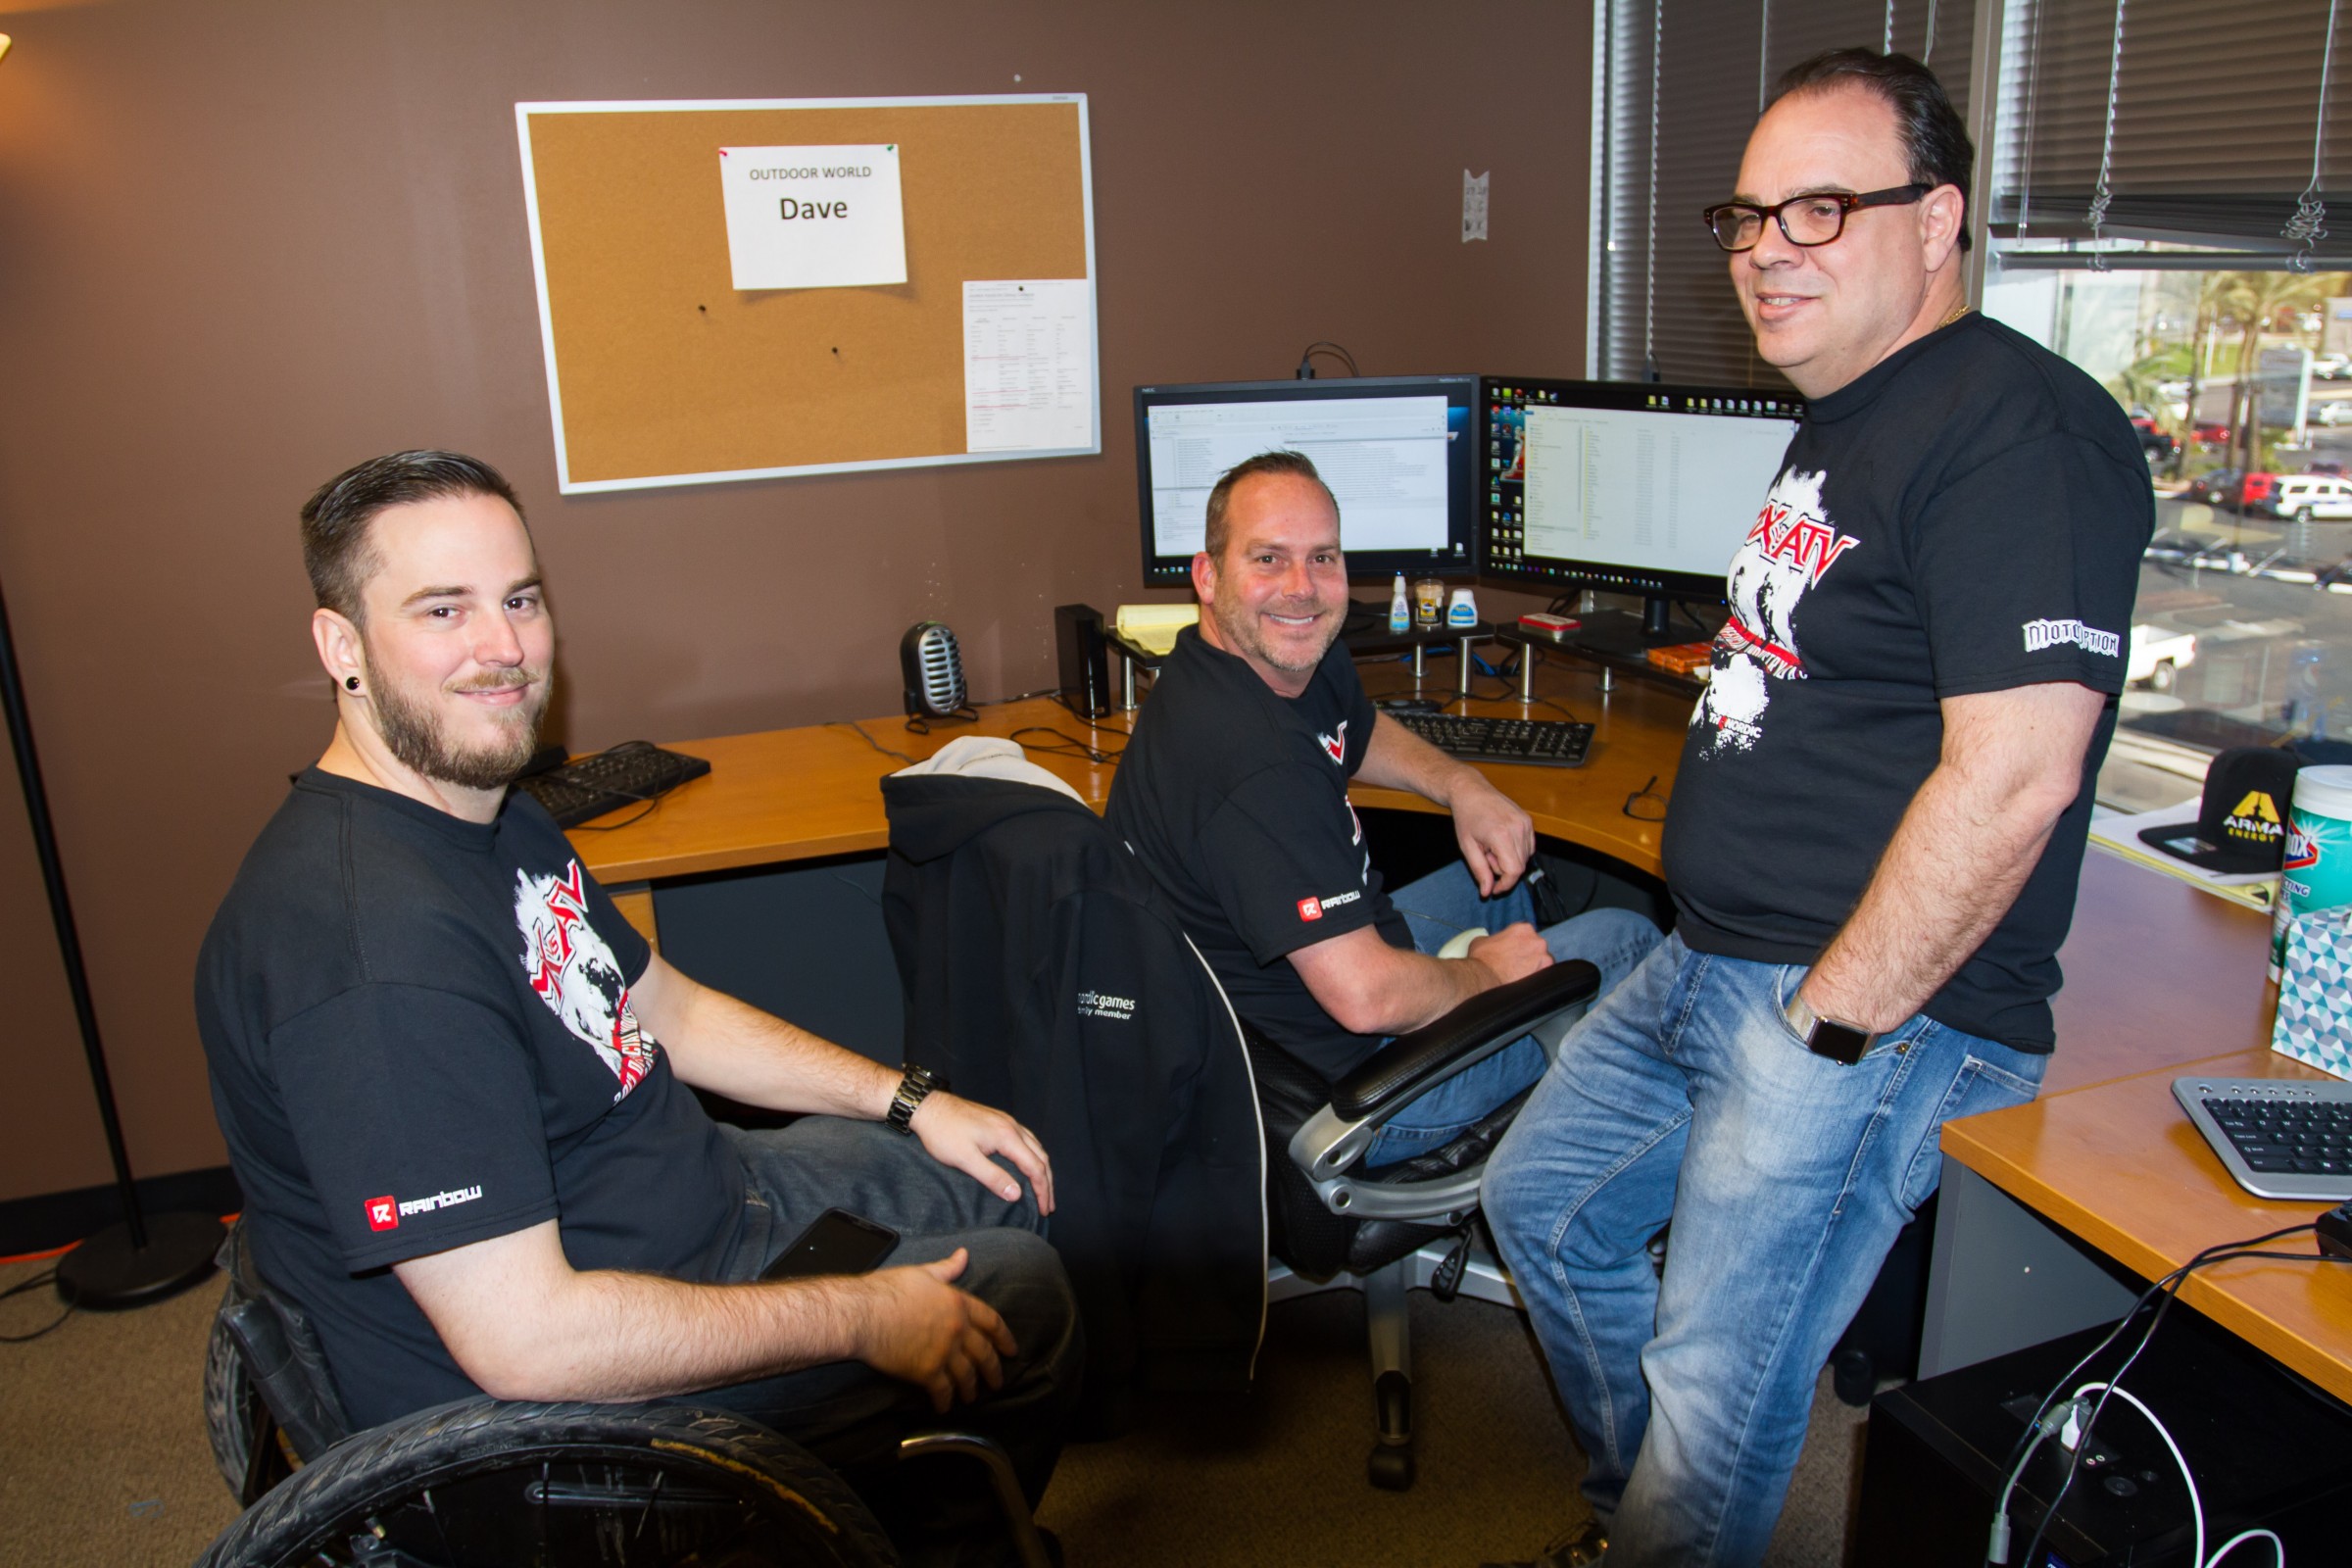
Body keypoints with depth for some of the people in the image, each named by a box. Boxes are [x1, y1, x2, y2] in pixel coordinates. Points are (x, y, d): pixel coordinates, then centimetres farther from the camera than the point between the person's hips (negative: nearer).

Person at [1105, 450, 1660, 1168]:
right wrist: (1489, 974, -14)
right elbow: (1365, 996, -35)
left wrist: (1462, 785, 2)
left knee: (1501, 879, 30)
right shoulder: (1256, 765, -35)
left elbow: (1361, 732, 22)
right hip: (1343, 1083, -10)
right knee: (1624, 941, 3)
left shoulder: (1300, 654, -3)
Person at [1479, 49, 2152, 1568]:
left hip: (1878, 1008, -10)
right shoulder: (1843, 425, 14)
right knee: (1542, 1198, 22)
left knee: (1717, 1403, -2)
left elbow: (2012, 777, -25)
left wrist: (1829, 1026, -20)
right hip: (1709, 966, 11)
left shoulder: (2020, 431, -18)